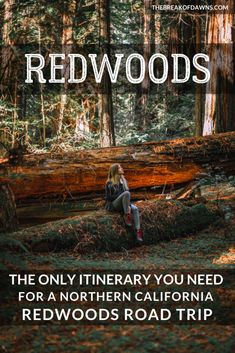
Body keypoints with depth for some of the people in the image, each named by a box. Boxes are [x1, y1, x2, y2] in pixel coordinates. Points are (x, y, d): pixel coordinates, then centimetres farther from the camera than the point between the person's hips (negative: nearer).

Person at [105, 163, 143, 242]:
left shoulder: (123, 181, 14)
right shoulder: (109, 183, -5)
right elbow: (108, 197, -8)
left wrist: (128, 205, -3)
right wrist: (121, 195, -15)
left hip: (123, 204, 6)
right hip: (113, 205, -6)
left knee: (135, 209, -27)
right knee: (126, 193, -32)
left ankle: (138, 230, -36)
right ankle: (126, 215, -27)